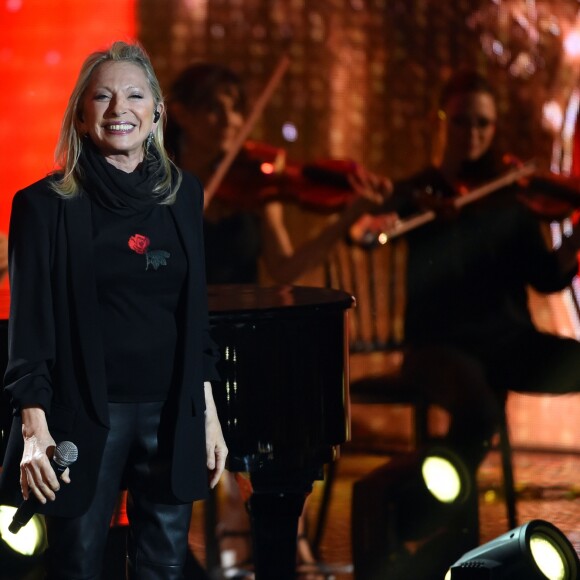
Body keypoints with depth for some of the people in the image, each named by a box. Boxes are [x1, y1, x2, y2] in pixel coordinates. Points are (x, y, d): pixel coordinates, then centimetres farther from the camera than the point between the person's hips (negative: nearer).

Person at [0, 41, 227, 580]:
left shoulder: (182, 194, 8)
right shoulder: (47, 205, -4)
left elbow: (196, 312, 12)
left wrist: (208, 413, 9)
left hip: (172, 413, 4)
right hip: (83, 414, -3)